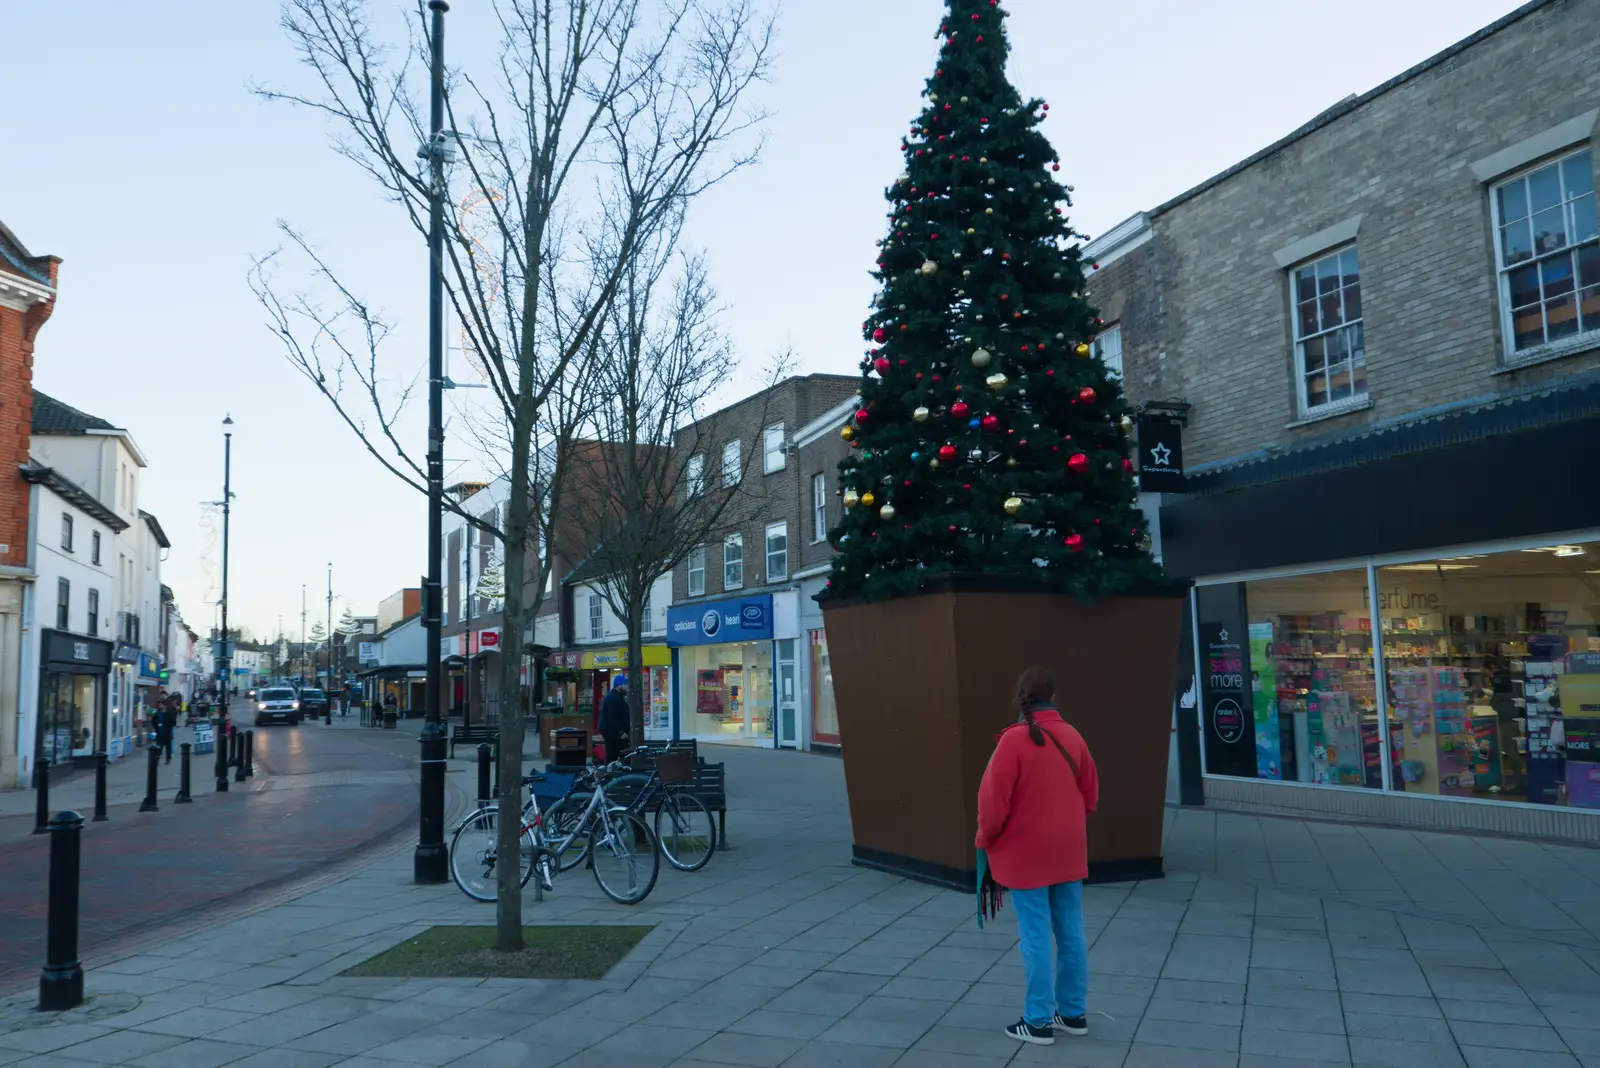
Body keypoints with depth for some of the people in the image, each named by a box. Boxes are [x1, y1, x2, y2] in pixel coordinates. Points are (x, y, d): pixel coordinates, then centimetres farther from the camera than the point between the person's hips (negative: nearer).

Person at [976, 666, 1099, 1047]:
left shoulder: (1014, 739, -17)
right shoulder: (1072, 736, 1)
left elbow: (993, 800, -16)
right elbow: (1090, 794, 9)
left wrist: (986, 839, 1)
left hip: (1025, 854, -5)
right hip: (1068, 852, 6)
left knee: (1036, 938, 2)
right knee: (1071, 934, 14)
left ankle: (1039, 1022, 10)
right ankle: (1074, 1013, 25)